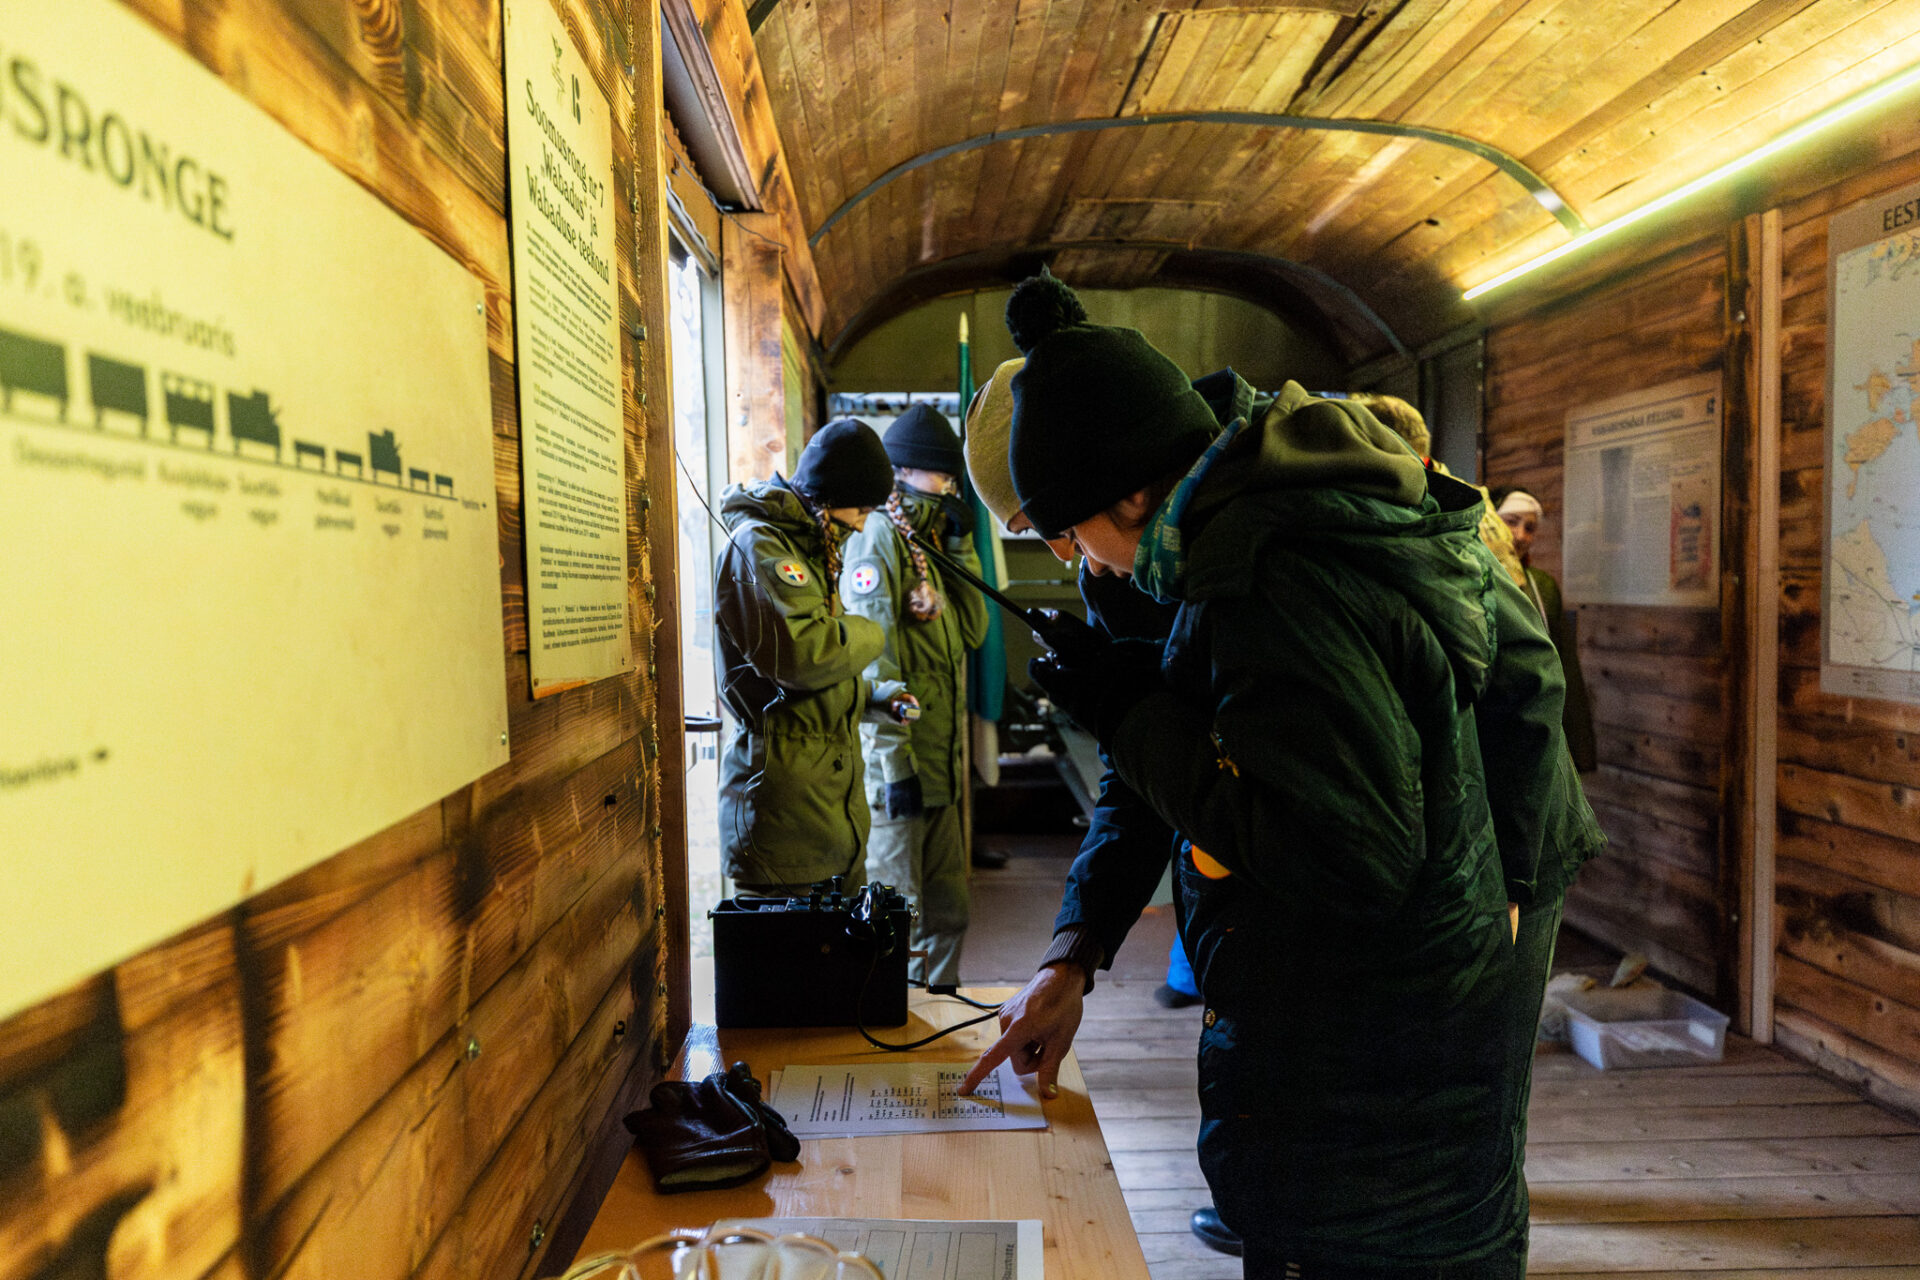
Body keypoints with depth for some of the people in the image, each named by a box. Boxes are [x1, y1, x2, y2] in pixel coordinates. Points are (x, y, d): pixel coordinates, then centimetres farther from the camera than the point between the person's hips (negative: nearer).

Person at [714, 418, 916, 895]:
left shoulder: (806, 546, 19)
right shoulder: (757, 545, -14)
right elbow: (803, 651, -29)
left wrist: (872, 698, 11)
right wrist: (867, 634, -11)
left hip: (830, 782, 10)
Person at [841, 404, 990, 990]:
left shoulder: (929, 542, 15)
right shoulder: (876, 541, -11)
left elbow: (973, 631, 9)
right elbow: (875, 666, -18)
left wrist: (961, 547, 2)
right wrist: (895, 765, -20)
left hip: (941, 765, 9)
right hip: (898, 768, -9)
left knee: (947, 913, 17)